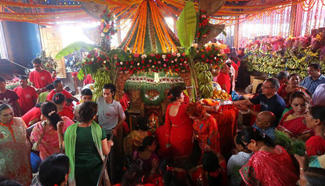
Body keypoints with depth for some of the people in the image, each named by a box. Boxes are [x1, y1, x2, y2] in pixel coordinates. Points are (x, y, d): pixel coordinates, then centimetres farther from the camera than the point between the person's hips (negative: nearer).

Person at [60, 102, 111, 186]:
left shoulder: (70, 130, -17)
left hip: (78, 169, 1)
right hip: (96, 167, -1)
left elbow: (63, 148, 0)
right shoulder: (99, 129, -18)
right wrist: (109, 144, 9)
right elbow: (106, 152, -11)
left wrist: (59, 132, 5)